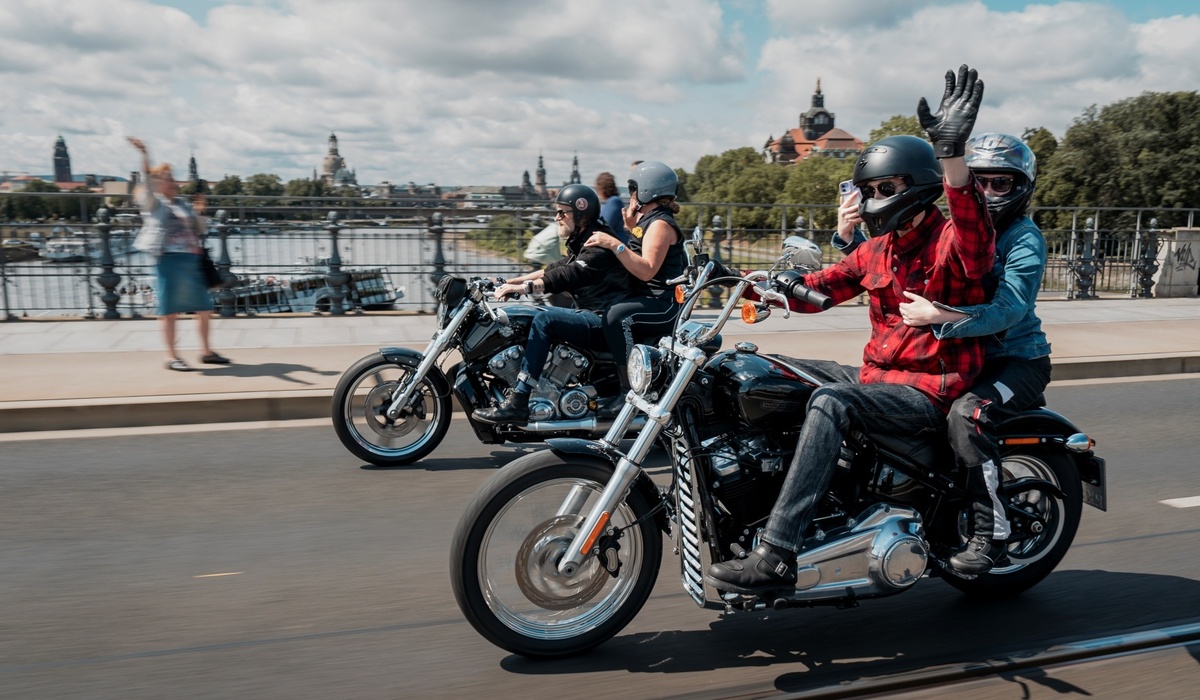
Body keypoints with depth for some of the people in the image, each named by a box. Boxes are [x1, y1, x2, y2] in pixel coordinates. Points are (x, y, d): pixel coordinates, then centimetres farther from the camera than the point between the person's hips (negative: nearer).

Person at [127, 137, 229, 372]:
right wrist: (144, 154, -30)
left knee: (204, 307, 8)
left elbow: (199, 230, 23)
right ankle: (172, 357, 6)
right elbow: (146, 179, -17)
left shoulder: (183, 203, 19)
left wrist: (199, 212, 6)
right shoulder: (153, 202, 1)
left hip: (192, 260, 6)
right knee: (170, 310, -1)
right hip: (169, 259, -6)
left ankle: (207, 351, 19)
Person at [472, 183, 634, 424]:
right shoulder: (580, 242, 20)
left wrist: (523, 287, -29)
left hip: (604, 321, -11)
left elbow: (569, 276, -25)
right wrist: (511, 282, 10)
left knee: (544, 319, -25)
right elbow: (555, 269, 19)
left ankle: (517, 403, -28)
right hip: (591, 316, 11)